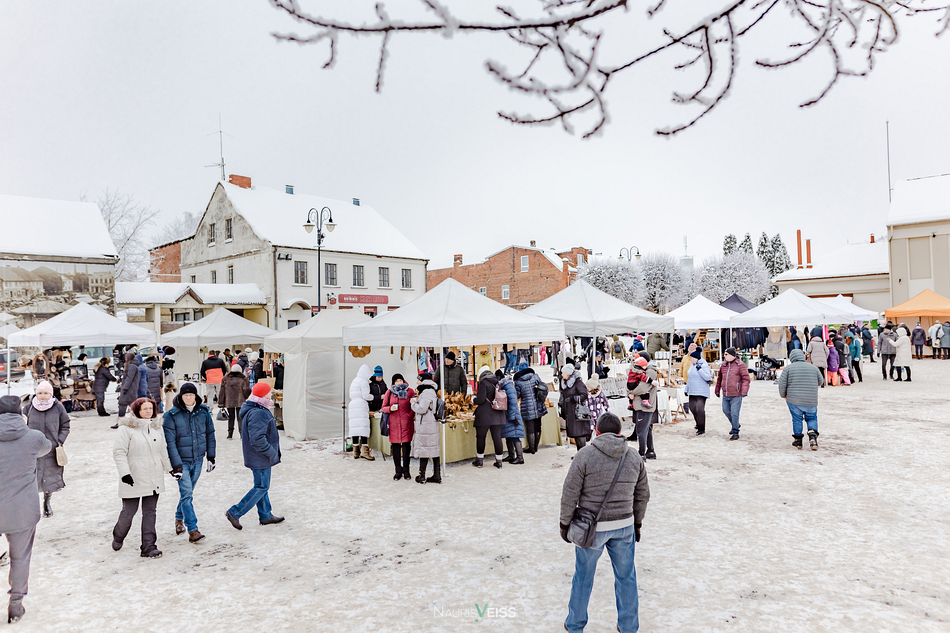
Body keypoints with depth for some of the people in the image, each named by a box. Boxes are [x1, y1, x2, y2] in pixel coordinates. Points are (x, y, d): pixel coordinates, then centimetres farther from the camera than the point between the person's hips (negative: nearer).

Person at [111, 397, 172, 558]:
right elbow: (119, 452, -11)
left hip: (154, 480, 5)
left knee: (150, 512, 5)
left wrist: (168, 468, 25)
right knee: (129, 511, 3)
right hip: (133, 479, -5)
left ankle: (148, 547, 9)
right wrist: (124, 472, -20)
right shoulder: (127, 428, -8)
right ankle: (118, 536, 35)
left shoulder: (157, 427, 11)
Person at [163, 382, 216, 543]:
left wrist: (211, 457, 8)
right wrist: (176, 465, -17)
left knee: (188, 492, 16)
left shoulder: (204, 411, 0)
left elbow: (210, 434, 9)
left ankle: (179, 518, 40)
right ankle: (192, 530, -7)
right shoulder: (171, 415, -11)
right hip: (181, 460, -4)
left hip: (198, 459, 4)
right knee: (187, 494, -9)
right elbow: (170, 442, -12)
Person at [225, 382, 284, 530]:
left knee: (262, 486, 18)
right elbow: (257, 439, -31)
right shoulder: (258, 413, -25)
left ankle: (265, 516, 29)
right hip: (260, 458, -11)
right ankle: (234, 513, 4)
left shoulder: (254, 410, 10)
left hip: (259, 457, 11)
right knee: (262, 487, -1)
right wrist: (272, 452, -22)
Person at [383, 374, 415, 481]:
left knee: (406, 446, 0)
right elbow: (384, 408, 11)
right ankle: (398, 471, 15)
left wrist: (410, 416, -6)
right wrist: (390, 409, -9)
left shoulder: (409, 391, 4)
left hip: (406, 423, -1)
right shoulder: (389, 392, 8)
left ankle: (406, 471, 11)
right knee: (395, 447, 4)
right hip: (394, 423, 1)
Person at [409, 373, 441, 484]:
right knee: (433, 450, 10)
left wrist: (413, 403, -5)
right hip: (432, 425, 10)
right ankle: (437, 475, 14)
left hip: (425, 426, -10)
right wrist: (418, 399, 12)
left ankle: (422, 476, 5)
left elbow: (422, 409, -21)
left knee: (423, 450, -2)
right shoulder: (432, 391, 14)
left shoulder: (427, 392, -16)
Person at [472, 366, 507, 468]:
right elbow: (505, 397, 14)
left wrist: (474, 400, 4)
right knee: (497, 437, 8)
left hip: (484, 415, -6)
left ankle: (479, 460, 15)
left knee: (480, 437, 7)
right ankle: (499, 461, 11)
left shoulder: (483, 383, -10)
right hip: (497, 416, 6)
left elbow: (481, 399, -16)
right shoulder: (497, 383, 9)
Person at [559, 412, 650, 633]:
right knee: (626, 576, 17)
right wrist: (637, 523, 22)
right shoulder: (634, 457, 2)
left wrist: (565, 523, 1)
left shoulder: (585, 456, -12)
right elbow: (642, 495, 11)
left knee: (583, 576, 13)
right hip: (624, 526, 3)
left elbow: (570, 493, -10)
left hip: (592, 527, -3)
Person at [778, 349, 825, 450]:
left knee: (796, 419, 10)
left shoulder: (788, 368, -3)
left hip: (794, 401, -2)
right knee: (812, 419, 17)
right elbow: (821, 382, 19)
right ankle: (812, 436, -3)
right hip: (811, 401, 2)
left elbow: (782, 384, -7)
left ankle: (798, 440, 17)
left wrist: (783, 395, 9)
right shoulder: (813, 368, 6)